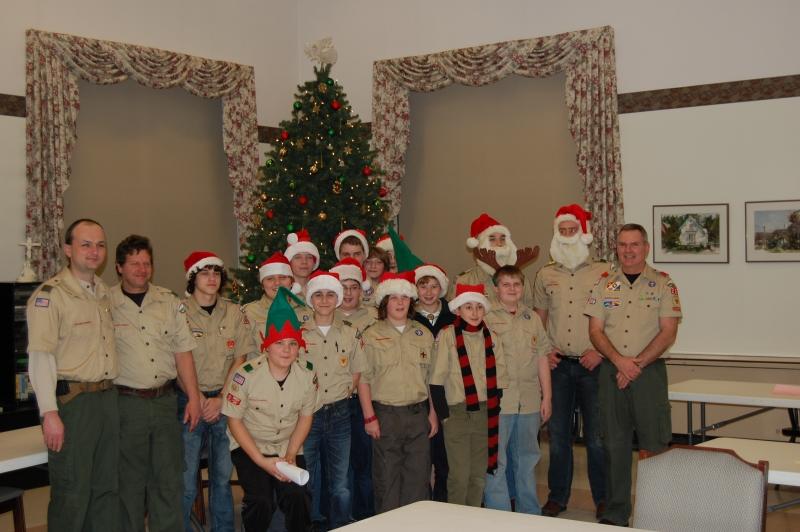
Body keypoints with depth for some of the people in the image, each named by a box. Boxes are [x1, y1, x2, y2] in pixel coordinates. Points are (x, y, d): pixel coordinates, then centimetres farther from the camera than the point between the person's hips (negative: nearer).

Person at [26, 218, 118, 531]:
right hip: (71, 400, -7)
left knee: (106, 487, 13)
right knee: (72, 493, -1)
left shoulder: (104, 293, 13)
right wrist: (50, 413, -20)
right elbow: (40, 357, -16)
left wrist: (110, 393, 11)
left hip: (107, 397, 7)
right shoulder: (49, 295, -10)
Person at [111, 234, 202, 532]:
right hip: (126, 403, -3)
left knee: (169, 479, 8)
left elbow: (183, 351, 8)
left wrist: (193, 397, 4)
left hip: (165, 400, 3)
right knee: (130, 480, 6)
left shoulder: (169, 303, 7)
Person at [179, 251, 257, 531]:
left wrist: (221, 399, -6)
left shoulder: (234, 313, 6)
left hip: (225, 402, 3)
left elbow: (240, 360, 4)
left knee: (223, 476, 9)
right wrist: (199, 400, -10)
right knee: (185, 479, -3)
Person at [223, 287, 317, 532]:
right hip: (249, 447, -2)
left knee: (298, 497, -22)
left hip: (289, 448, 3)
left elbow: (305, 417, 6)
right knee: (261, 500, -25)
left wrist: (291, 455, -6)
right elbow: (234, 421, -10)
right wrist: (262, 461, -15)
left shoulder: (307, 377, -7)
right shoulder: (245, 375, -17)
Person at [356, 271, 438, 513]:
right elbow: (364, 379, -2)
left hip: (418, 413, 3)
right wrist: (369, 416, -8)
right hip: (385, 414, -3)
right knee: (386, 477, 2)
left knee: (418, 476, 5)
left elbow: (430, 376, 13)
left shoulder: (424, 334, 10)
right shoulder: (372, 336, 0)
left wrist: (432, 412, 9)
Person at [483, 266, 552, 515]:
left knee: (526, 459, 13)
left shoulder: (532, 318, 12)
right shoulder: (486, 318, -1)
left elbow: (542, 359, 13)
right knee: (496, 460, -1)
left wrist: (547, 397, 9)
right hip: (498, 401, -4)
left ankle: (530, 513, 24)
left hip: (529, 401, 4)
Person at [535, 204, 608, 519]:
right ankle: (557, 496, 20)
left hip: (593, 364, -3)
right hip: (558, 364, 3)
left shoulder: (602, 273, 0)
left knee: (596, 435, 1)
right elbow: (538, 318, 15)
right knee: (558, 433, 9)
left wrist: (601, 351, -11)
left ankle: (603, 498, 14)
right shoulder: (545, 275, 8)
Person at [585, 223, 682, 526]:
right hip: (611, 370, 2)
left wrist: (638, 364, -14)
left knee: (655, 443, -1)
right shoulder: (603, 283, 7)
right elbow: (595, 330, 3)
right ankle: (615, 513, 17)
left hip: (650, 370, -2)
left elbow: (668, 332, -5)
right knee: (614, 443, 8)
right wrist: (619, 361, -13)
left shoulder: (663, 283, 1)